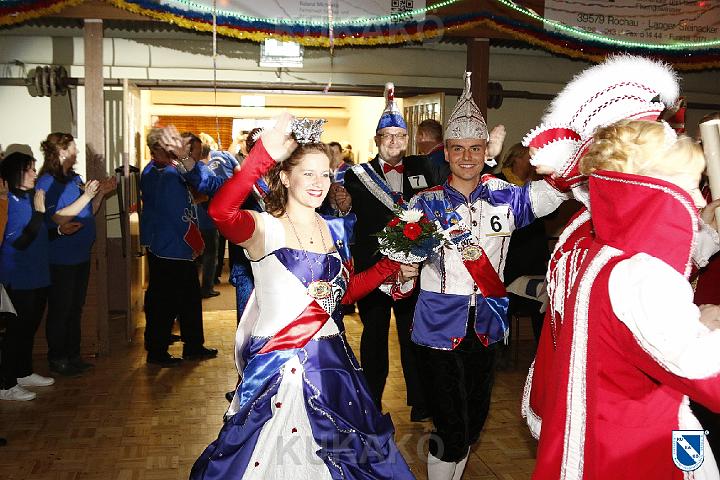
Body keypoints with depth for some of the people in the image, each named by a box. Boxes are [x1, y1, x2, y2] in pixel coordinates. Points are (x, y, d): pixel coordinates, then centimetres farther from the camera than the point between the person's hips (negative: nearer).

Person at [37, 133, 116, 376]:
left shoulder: (75, 179, 10)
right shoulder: (47, 183, -13)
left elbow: (89, 213, 16)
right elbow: (59, 218, -22)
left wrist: (101, 192, 3)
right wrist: (87, 195, -22)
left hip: (80, 255, 8)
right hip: (61, 259, -8)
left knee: (75, 309, 15)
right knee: (60, 310, 2)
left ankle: (73, 355, 26)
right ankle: (57, 359, 13)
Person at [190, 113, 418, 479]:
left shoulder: (334, 230, 8)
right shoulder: (266, 229, -12)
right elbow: (221, 211, -34)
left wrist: (392, 267, 10)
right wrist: (264, 155, -43)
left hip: (332, 362, 6)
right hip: (278, 367, -6)